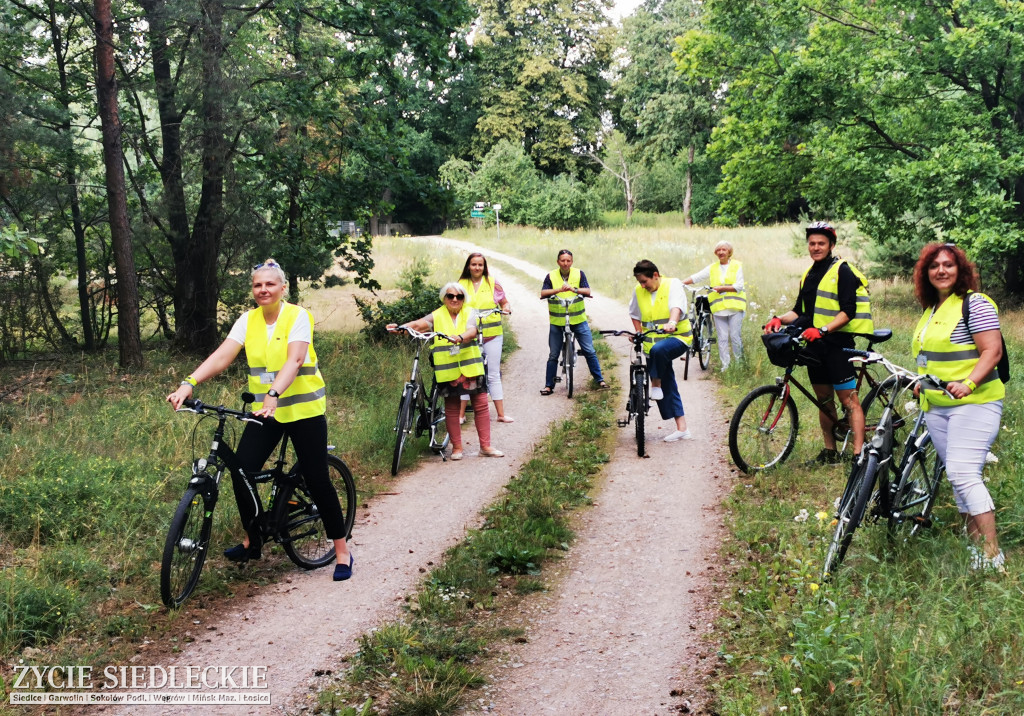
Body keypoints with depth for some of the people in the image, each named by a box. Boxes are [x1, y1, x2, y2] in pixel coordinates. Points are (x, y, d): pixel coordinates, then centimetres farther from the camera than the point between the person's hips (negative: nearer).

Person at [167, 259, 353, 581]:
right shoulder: (248, 320, 1)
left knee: (317, 479, -2)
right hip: (264, 410, 5)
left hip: (303, 409, -4)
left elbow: (294, 360, -28)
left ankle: (342, 550, 12)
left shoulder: (298, 316, -12)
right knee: (242, 471, -6)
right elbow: (222, 356, -11)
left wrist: (274, 394, -44)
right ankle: (252, 541, 17)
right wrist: (189, 383, -26)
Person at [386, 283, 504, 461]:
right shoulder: (437, 316, 4)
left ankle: (485, 446, 9)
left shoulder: (469, 313, 4)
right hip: (448, 371, 0)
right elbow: (418, 324, -12)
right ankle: (456, 447, 16)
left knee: (481, 405, 1)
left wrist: (460, 337, -37)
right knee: (451, 409, 6)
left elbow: (472, 331, -15)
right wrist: (399, 327, -31)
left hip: (471, 368, 0)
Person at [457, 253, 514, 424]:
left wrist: (506, 308, -12)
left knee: (494, 375, 4)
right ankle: (461, 414, 9)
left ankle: (501, 414, 9)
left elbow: (504, 302, 10)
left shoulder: (492, 283, 5)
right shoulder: (461, 285, 6)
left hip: (491, 334, 0)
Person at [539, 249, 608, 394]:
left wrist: (574, 289, -26)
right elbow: (543, 293, -10)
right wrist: (559, 289, -25)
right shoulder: (551, 276, 2)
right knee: (553, 355, 4)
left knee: (589, 351, 1)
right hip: (557, 322, 0)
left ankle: (599, 379, 14)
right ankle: (549, 385, 12)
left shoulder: (579, 274, 3)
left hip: (578, 320, 0)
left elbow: (587, 291, -7)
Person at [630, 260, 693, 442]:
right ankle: (681, 428, 10)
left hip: (677, 338, -5)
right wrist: (639, 334, 12)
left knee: (658, 350, -39)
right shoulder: (638, 291, 6)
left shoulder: (673, 285, -8)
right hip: (652, 344, 6)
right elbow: (635, 314, 23)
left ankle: (656, 384, -14)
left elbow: (676, 306, -27)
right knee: (668, 388, 4)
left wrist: (672, 322, -46)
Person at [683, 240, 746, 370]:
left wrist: (722, 288, -15)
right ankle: (725, 365, 6)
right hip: (718, 308, 3)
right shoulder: (712, 268, 15)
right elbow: (696, 277, 6)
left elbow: (739, 286, -3)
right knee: (722, 338, 0)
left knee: (735, 336, -5)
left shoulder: (737, 266, 7)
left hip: (734, 306, -2)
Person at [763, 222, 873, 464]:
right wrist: (780, 319, -1)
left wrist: (823, 330, -27)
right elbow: (800, 310, 19)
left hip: (837, 342, -8)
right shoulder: (809, 274, 17)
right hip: (814, 344, 8)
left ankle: (858, 454, -10)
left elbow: (848, 311, -15)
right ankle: (830, 451, 20)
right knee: (824, 399, 12)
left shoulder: (842, 270, -6)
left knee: (848, 398, -8)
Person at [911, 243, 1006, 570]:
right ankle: (975, 545, 18)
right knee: (957, 476, 10)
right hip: (936, 407, 8)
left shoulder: (975, 303, -9)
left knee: (963, 473, -17)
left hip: (973, 403, -8)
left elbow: (992, 351, -17)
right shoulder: (930, 309, 16)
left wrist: (968, 383, -29)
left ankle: (992, 555, -14)